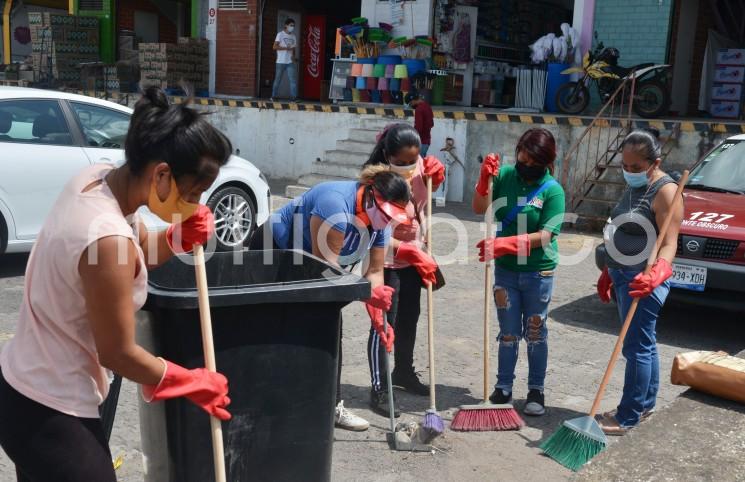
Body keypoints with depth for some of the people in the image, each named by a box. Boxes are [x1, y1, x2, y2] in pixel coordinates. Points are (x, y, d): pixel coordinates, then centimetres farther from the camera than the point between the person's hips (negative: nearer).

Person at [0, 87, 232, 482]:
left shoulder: (95, 177, -7)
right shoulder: (108, 238, -32)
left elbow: (138, 255, 11)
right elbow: (118, 353, -21)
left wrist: (181, 238, -9)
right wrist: (193, 383, -8)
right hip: (47, 412, -9)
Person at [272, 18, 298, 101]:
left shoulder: (293, 36, 14)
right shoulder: (280, 34, -2)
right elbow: (275, 47, -9)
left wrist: (293, 56, -2)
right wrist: (286, 48, -18)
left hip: (290, 62, 4)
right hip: (281, 62, -4)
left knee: (293, 80, -8)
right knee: (278, 80, 2)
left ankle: (294, 97, -8)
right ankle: (273, 96, 14)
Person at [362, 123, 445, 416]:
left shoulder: (417, 164, -10)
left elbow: (429, 190, 14)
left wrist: (436, 177, -8)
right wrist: (413, 253, -38)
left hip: (413, 256, 7)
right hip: (386, 261, -7)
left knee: (409, 318, 19)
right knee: (385, 324, -2)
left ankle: (404, 372, 39)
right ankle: (379, 390, 9)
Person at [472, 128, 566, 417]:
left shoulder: (553, 191, -12)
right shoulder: (505, 176, -3)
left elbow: (543, 236, -18)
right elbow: (479, 208, -5)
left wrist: (503, 244, -27)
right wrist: (485, 178, -20)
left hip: (538, 273, -2)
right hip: (506, 270, 2)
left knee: (535, 334, 11)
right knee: (508, 333, 11)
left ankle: (536, 390, 24)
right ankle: (503, 388, 23)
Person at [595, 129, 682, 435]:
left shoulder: (665, 191, -16)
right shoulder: (634, 188, 13)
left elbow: (669, 244, -24)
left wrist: (655, 275, -41)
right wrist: (609, 273, 24)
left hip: (642, 282, -9)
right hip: (624, 276, 10)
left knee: (637, 347, -5)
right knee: (644, 344, 18)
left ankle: (628, 417, 1)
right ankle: (646, 404, 29)